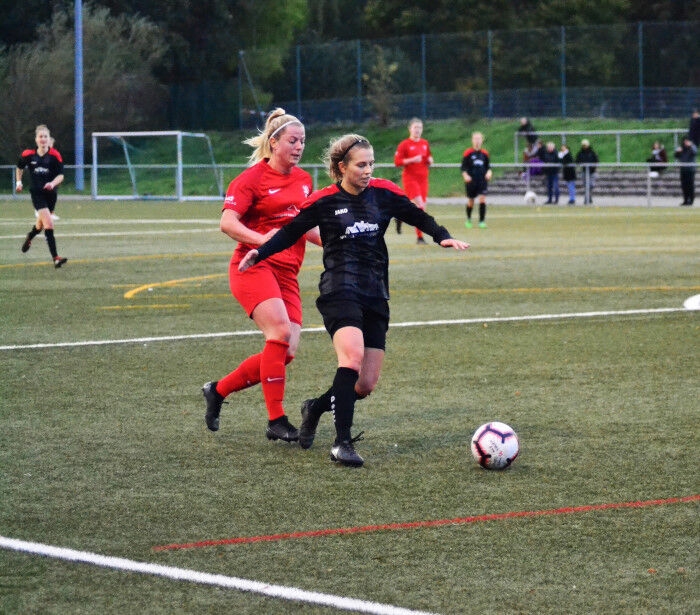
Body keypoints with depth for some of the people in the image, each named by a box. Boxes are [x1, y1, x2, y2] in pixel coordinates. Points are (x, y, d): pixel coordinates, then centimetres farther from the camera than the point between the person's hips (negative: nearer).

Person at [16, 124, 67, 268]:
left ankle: (29, 237, 56)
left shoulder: (55, 155, -8)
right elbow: (19, 167, 18)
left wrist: (53, 183, -26)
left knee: (41, 224, 20)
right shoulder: (28, 155, -4)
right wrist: (19, 182, 13)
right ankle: (55, 257, -22)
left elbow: (61, 175, -8)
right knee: (49, 223, -19)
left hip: (51, 193, 2)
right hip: (37, 193, -2)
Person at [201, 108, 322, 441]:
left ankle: (219, 390, 17)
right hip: (253, 266, -7)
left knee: (286, 352, -4)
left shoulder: (303, 180, 15)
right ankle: (276, 421, -18)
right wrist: (262, 239, -30)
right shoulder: (253, 178, -6)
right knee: (281, 330, -25)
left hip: (287, 273, 7)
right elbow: (227, 222, -16)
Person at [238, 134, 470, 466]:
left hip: (375, 295, 4)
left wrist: (443, 237, -1)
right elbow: (291, 232, 8)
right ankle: (342, 442, -26)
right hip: (340, 291, -4)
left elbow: (418, 217, 16)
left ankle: (316, 407, 30)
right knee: (353, 354, -30)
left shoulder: (384, 193, 7)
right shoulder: (324, 201, -1)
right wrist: (260, 253, -5)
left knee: (366, 384, 0)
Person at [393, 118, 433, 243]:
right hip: (410, 178, -6)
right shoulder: (404, 144, -5)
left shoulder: (425, 144, 12)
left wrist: (430, 160, 2)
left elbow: (429, 157, 25)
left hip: (423, 178, 6)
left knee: (421, 208, 3)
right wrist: (412, 160, -21)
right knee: (420, 205, -19)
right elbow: (397, 162, -9)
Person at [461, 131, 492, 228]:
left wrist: (488, 172, -4)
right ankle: (468, 219, 30)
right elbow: (463, 167, -2)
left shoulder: (484, 153, 6)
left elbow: (488, 166, 15)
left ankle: (482, 221, -7)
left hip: (482, 180, 1)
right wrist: (465, 175, -19)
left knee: (482, 199, -13)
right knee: (470, 201, 8)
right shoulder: (468, 153, -2)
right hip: (471, 180, -1)